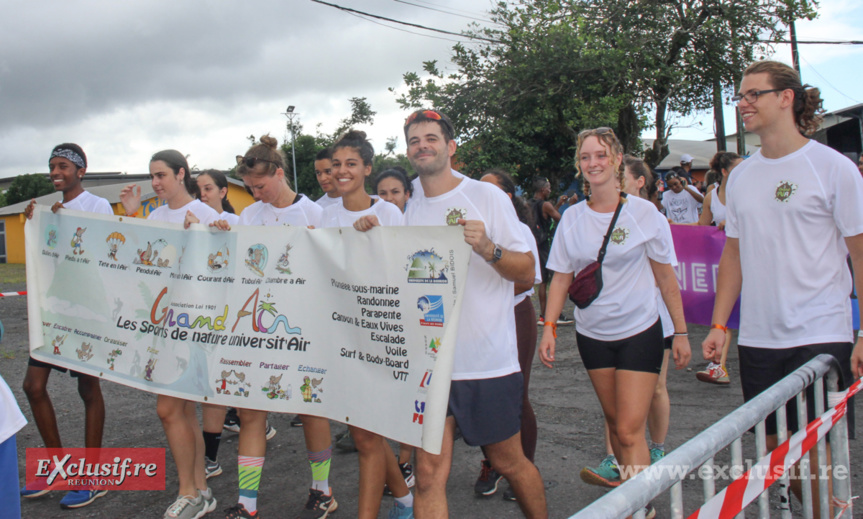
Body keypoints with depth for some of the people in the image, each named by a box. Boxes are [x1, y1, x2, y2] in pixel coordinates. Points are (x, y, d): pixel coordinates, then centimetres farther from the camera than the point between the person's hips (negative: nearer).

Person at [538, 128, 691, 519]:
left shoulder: (644, 213, -7)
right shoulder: (572, 218, 1)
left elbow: (666, 277, -2)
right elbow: (561, 279, 4)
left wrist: (680, 332, -1)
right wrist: (549, 327, -4)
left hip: (639, 331, -3)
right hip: (592, 333, 4)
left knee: (630, 430, -8)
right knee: (614, 423, 14)